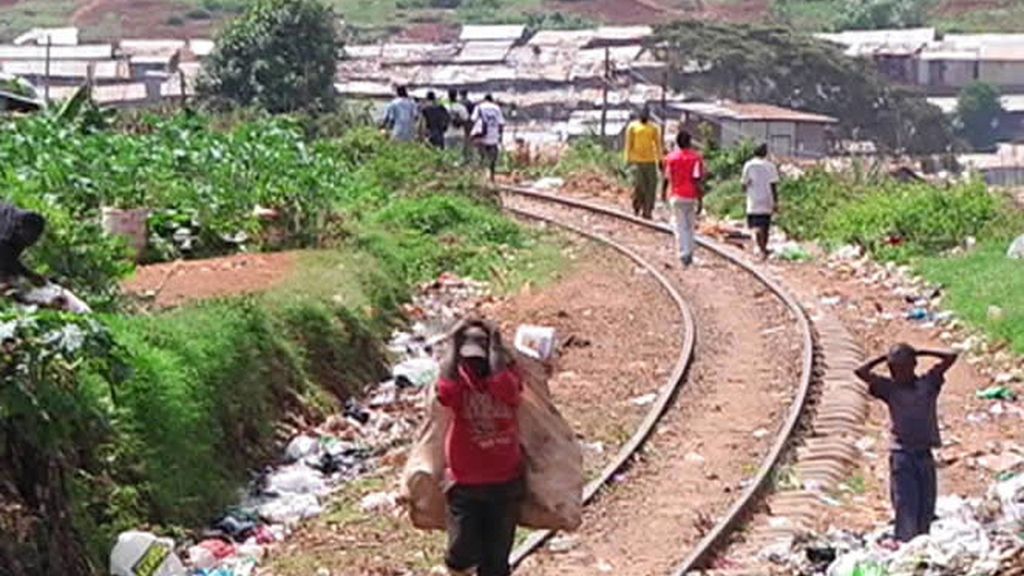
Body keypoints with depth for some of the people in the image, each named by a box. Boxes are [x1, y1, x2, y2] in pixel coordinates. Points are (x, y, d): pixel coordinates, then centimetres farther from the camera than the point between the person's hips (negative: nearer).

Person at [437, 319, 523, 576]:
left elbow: (503, 385, -29)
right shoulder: (457, 382, -4)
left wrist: (495, 345, -16)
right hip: (465, 485, -1)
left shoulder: (506, 380, -4)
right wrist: (453, 344, -17)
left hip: (505, 484, 1)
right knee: (463, 554, -9)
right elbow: (446, 387, -29)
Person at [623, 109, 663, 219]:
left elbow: (658, 145, 11)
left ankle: (647, 211, 4)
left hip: (650, 161, 2)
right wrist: (628, 159, -3)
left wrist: (660, 160, 7)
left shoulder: (654, 127, 9)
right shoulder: (632, 127, 2)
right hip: (637, 160, -2)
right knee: (638, 185, -6)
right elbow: (628, 144, 2)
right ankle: (636, 208, 14)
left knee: (651, 186, -2)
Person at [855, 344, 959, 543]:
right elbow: (862, 372, -8)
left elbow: (950, 358, 2)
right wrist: (884, 358, 0)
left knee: (926, 510, 6)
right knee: (906, 508, -8)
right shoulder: (889, 388, 2)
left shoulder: (928, 383, 6)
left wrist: (920, 353, 2)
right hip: (902, 454, -3)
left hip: (925, 454, 3)